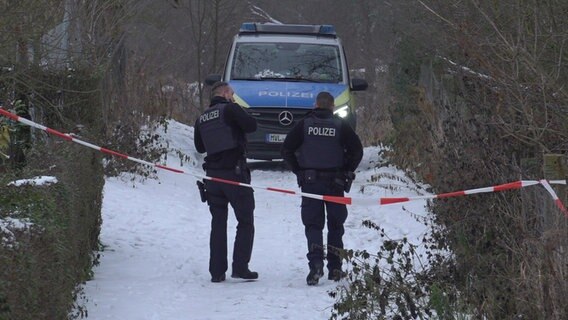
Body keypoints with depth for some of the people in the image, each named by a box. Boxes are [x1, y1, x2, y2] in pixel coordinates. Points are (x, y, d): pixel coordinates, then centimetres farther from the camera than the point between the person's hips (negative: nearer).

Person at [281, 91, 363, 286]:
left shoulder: (304, 125, 0)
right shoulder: (341, 126, -1)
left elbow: (286, 150, -1)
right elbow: (357, 150, -5)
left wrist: (298, 171, 7)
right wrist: (346, 172, 6)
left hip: (310, 182, 0)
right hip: (335, 183, 0)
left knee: (313, 225, 1)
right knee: (335, 225, 11)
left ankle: (316, 263, -20)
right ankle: (334, 268, 11)